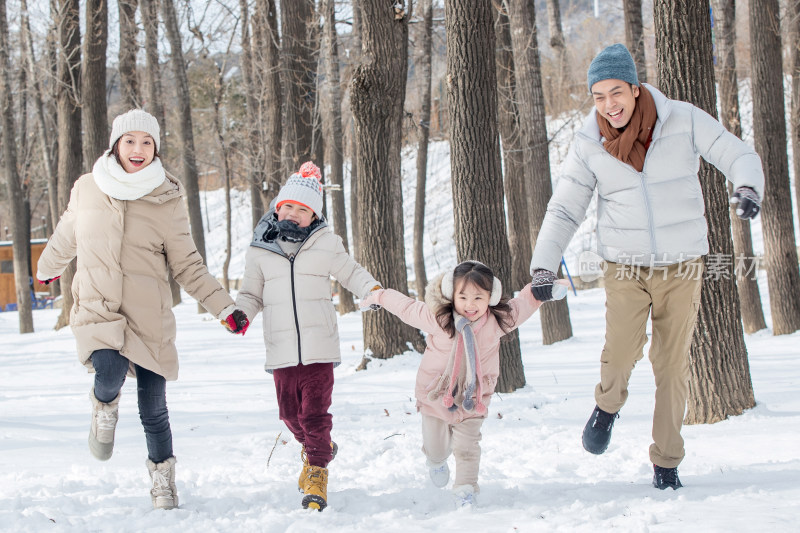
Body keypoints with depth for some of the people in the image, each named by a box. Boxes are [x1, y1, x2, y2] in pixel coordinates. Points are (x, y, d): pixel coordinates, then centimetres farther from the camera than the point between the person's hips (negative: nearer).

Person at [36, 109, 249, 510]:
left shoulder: (167, 200, -1)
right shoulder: (87, 189, 2)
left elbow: (186, 266, 4)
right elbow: (66, 236, 22)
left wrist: (224, 308, -5)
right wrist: (47, 269, 38)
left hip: (148, 315, 0)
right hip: (97, 308, 0)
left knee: (153, 409, 3)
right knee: (111, 374, -28)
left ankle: (163, 482, 25)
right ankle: (105, 404, 8)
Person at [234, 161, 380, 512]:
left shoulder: (326, 244, 2)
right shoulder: (260, 249, 6)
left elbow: (350, 273, 16)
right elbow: (252, 294, 14)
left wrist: (373, 290, -1)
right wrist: (239, 313, -6)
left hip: (319, 346, -2)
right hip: (281, 348, 2)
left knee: (315, 412, -7)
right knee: (290, 412, 8)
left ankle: (317, 471, 5)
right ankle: (315, 447, 36)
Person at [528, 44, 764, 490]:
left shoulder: (683, 121, -9)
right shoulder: (589, 146, -4)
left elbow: (739, 155, -7)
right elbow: (564, 210, 3)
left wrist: (748, 186, -30)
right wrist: (544, 264, -8)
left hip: (682, 267, 0)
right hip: (626, 267, 0)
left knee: (673, 365, 1)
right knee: (621, 354, -20)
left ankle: (666, 462, 17)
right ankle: (608, 405, 15)